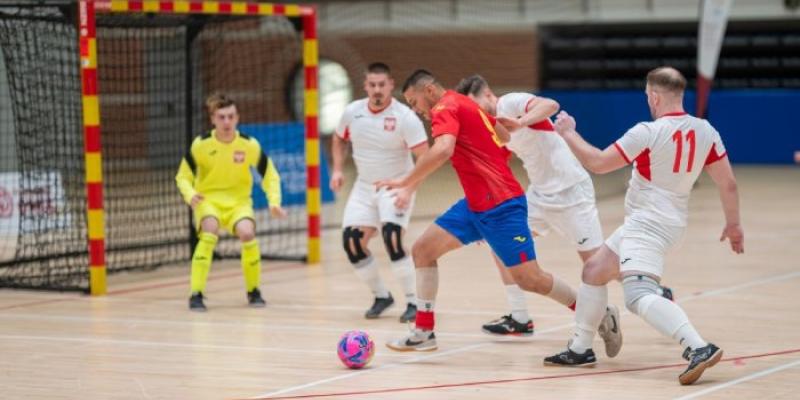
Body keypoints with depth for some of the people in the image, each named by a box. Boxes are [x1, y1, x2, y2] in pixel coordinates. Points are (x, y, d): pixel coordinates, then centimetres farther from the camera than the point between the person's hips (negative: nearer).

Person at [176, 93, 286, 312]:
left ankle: (253, 290, -2)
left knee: (247, 233, -29)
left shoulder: (250, 145, -10)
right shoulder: (201, 144, -12)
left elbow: (270, 175, 3)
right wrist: (190, 194, -22)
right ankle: (196, 294, -25)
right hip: (208, 200, -1)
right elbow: (183, 176, -1)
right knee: (210, 230, -33)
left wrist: (274, 202, -11)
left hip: (238, 202, 1)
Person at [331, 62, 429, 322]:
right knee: (351, 241, -6)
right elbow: (339, 139, 18)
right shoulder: (352, 112, -2)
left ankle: (414, 301, -12)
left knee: (392, 238, -25)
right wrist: (337, 170, 5)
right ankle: (381, 296, 15)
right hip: (364, 187, 5)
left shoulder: (405, 117, -17)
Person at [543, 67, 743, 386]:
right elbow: (728, 184, 3)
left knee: (639, 295, -23)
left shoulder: (647, 133, -18)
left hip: (647, 223, -9)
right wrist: (733, 224, 17)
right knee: (593, 271, 22)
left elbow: (598, 163, -10)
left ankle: (699, 348, -38)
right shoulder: (705, 131, 0)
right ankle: (580, 349, 31)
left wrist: (568, 133, 4)